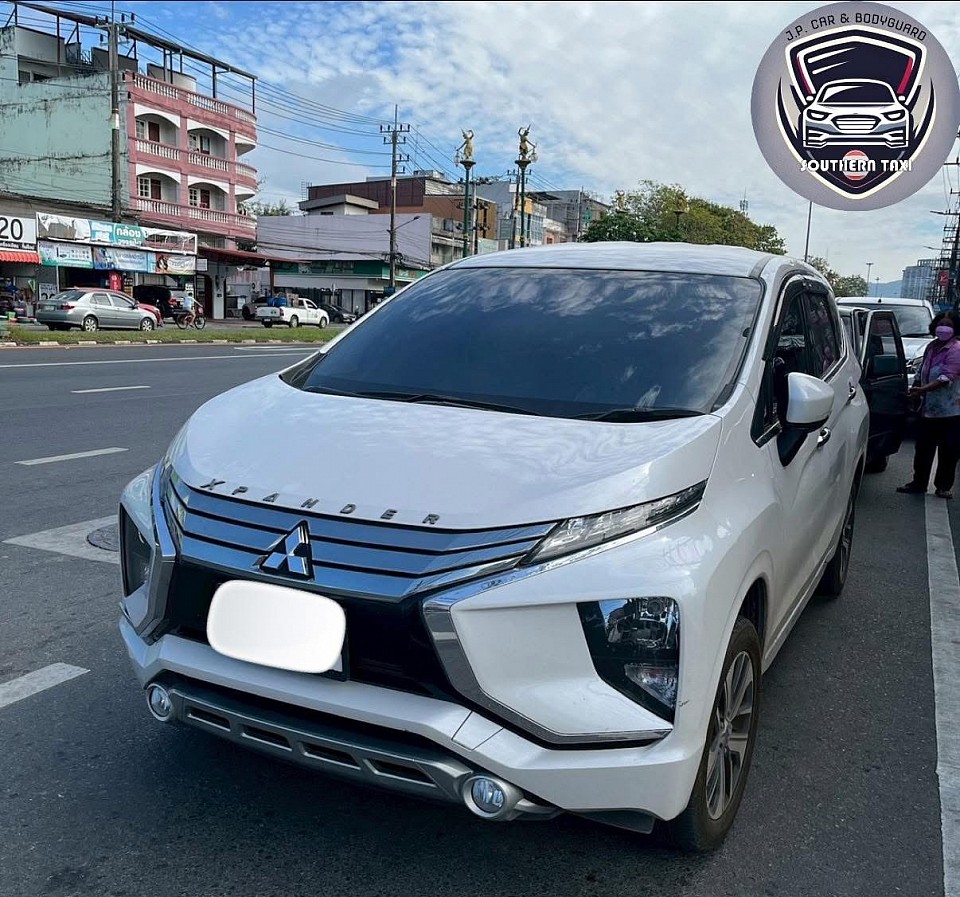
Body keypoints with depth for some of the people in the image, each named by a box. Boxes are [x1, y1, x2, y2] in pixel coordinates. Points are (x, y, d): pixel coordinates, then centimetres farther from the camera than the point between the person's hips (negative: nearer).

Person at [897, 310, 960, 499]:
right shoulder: (931, 347, 10)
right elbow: (921, 372, 21)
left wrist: (922, 389, -29)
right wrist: (914, 388, 11)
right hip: (927, 409, 7)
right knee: (923, 449, 12)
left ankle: (944, 486, 14)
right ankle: (919, 483, 23)